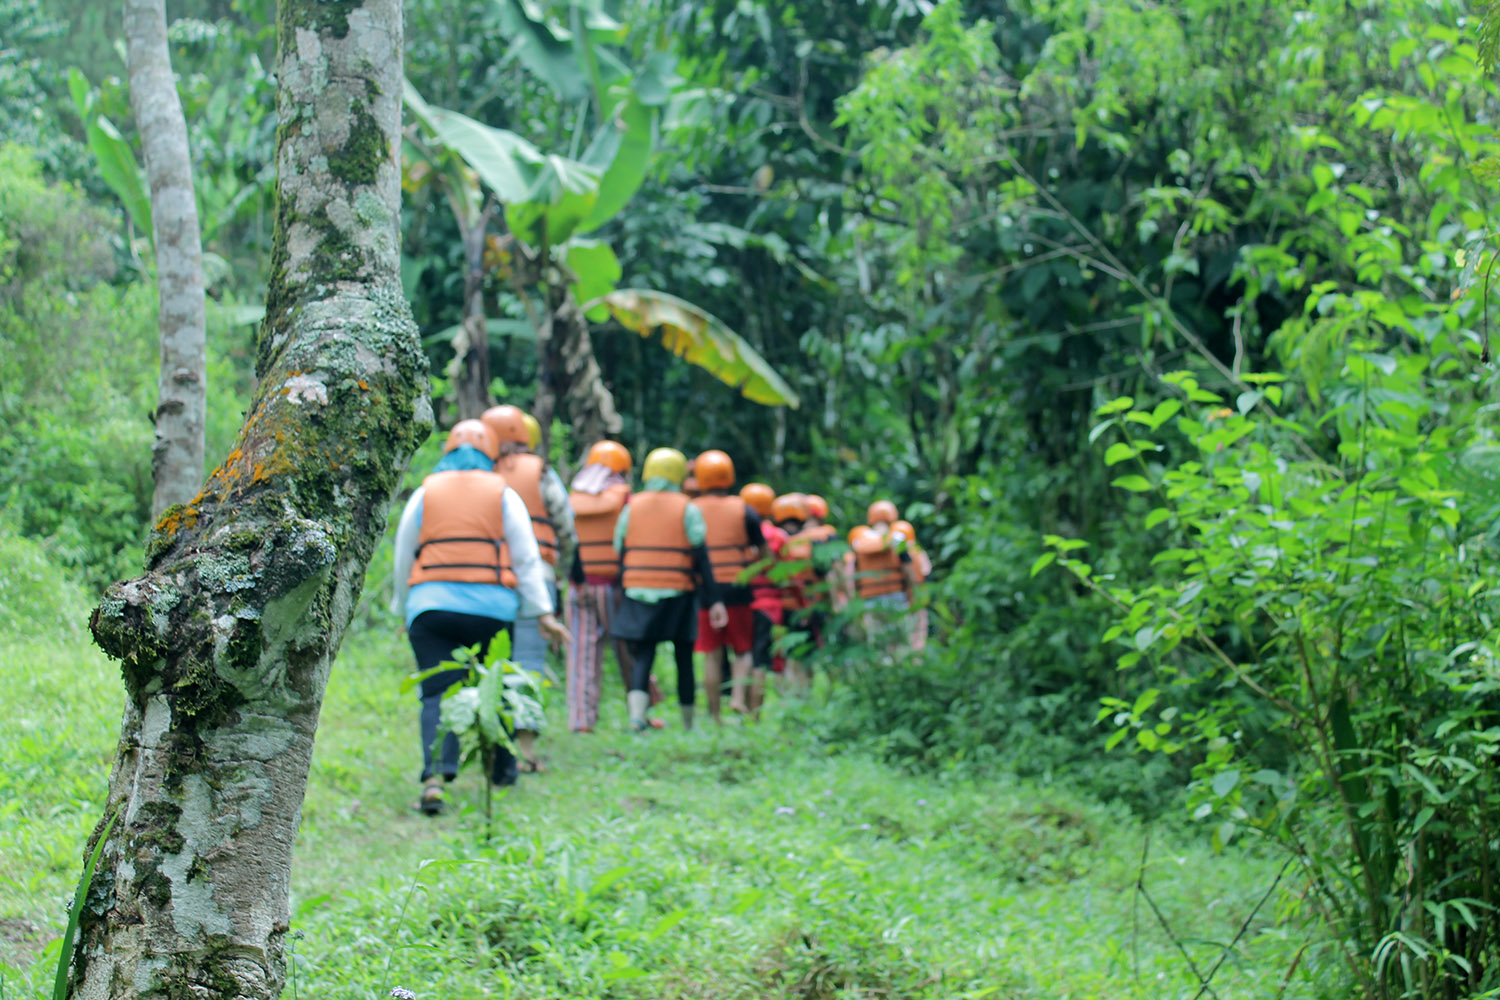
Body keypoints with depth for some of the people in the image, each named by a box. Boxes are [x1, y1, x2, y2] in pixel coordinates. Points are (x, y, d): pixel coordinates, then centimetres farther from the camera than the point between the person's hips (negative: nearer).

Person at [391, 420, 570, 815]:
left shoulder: (425, 493, 11)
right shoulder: (504, 495, 8)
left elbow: (403, 557, 15)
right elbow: (525, 557, 6)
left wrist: (404, 608, 27)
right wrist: (543, 613, 7)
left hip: (431, 604, 0)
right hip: (491, 606, 0)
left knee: (438, 693, -7)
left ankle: (435, 775, -25)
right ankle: (503, 774, 24)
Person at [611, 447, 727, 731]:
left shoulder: (631, 507, 7)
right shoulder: (688, 510, -1)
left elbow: (620, 553, 7)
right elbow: (701, 559, -5)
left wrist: (625, 590, 15)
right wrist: (712, 601, -4)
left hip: (638, 593, 2)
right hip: (677, 594, -2)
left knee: (643, 657, 1)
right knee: (684, 660, 10)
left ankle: (636, 714, -22)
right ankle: (688, 725, 19)